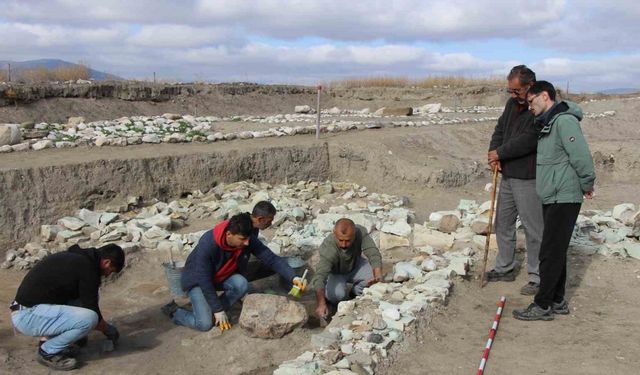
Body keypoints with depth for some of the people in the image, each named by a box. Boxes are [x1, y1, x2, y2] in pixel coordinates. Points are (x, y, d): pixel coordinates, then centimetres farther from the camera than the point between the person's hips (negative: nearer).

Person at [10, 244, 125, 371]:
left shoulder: (75, 257, 14)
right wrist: (108, 330, 11)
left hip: (28, 308, 10)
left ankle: (50, 340, 15)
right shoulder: (87, 268, -14)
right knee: (89, 318, -22)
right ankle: (48, 351, -1)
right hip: (28, 316, -10)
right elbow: (91, 311, -8)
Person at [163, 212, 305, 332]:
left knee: (242, 284, -27)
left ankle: (213, 313, -3)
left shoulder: (248, 240, -23)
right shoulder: (207, 244, -36)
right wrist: (218, 310, -24)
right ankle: (174, 311, 8)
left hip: (222, 277, 5)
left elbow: (271, 258, -20)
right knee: (205, 324, -20)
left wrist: (293, 277, -34)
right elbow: (204, 280, -29)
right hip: (197, 280, -5)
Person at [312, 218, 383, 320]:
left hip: (355, 266, 3)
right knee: (337, 294, -30)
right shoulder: (328, 248, -39)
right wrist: (321, 304, -60)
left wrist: (378, 275, -53)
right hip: (335, 273, -3)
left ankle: (358, 291, 7)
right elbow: (320, 275, -47)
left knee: (374, 275, -24)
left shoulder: (361, 232, -30)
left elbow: (373, 253, -33)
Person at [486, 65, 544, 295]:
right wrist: (494, 154, -2)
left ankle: (538, 277, 10)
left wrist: (500, 153, -12)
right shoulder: (512, 103, 12)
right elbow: (500, 129, 16)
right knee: (503, 223, 17)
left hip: (528, 179, -9)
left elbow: (527, 141, -24)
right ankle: (505, 268, 31)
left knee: (533, 228, -1)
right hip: (507, 175, 9)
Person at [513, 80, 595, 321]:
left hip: (564, 198, -10)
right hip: (551, 198, 10)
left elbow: (581, 156, -20)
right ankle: (557, 301, 24)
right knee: (556, 251, 15)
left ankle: (543, 306, 4)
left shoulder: (564, 121, -16)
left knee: (551, 253, -4)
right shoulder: (547, 123, 15)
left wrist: (587, 186, -10)